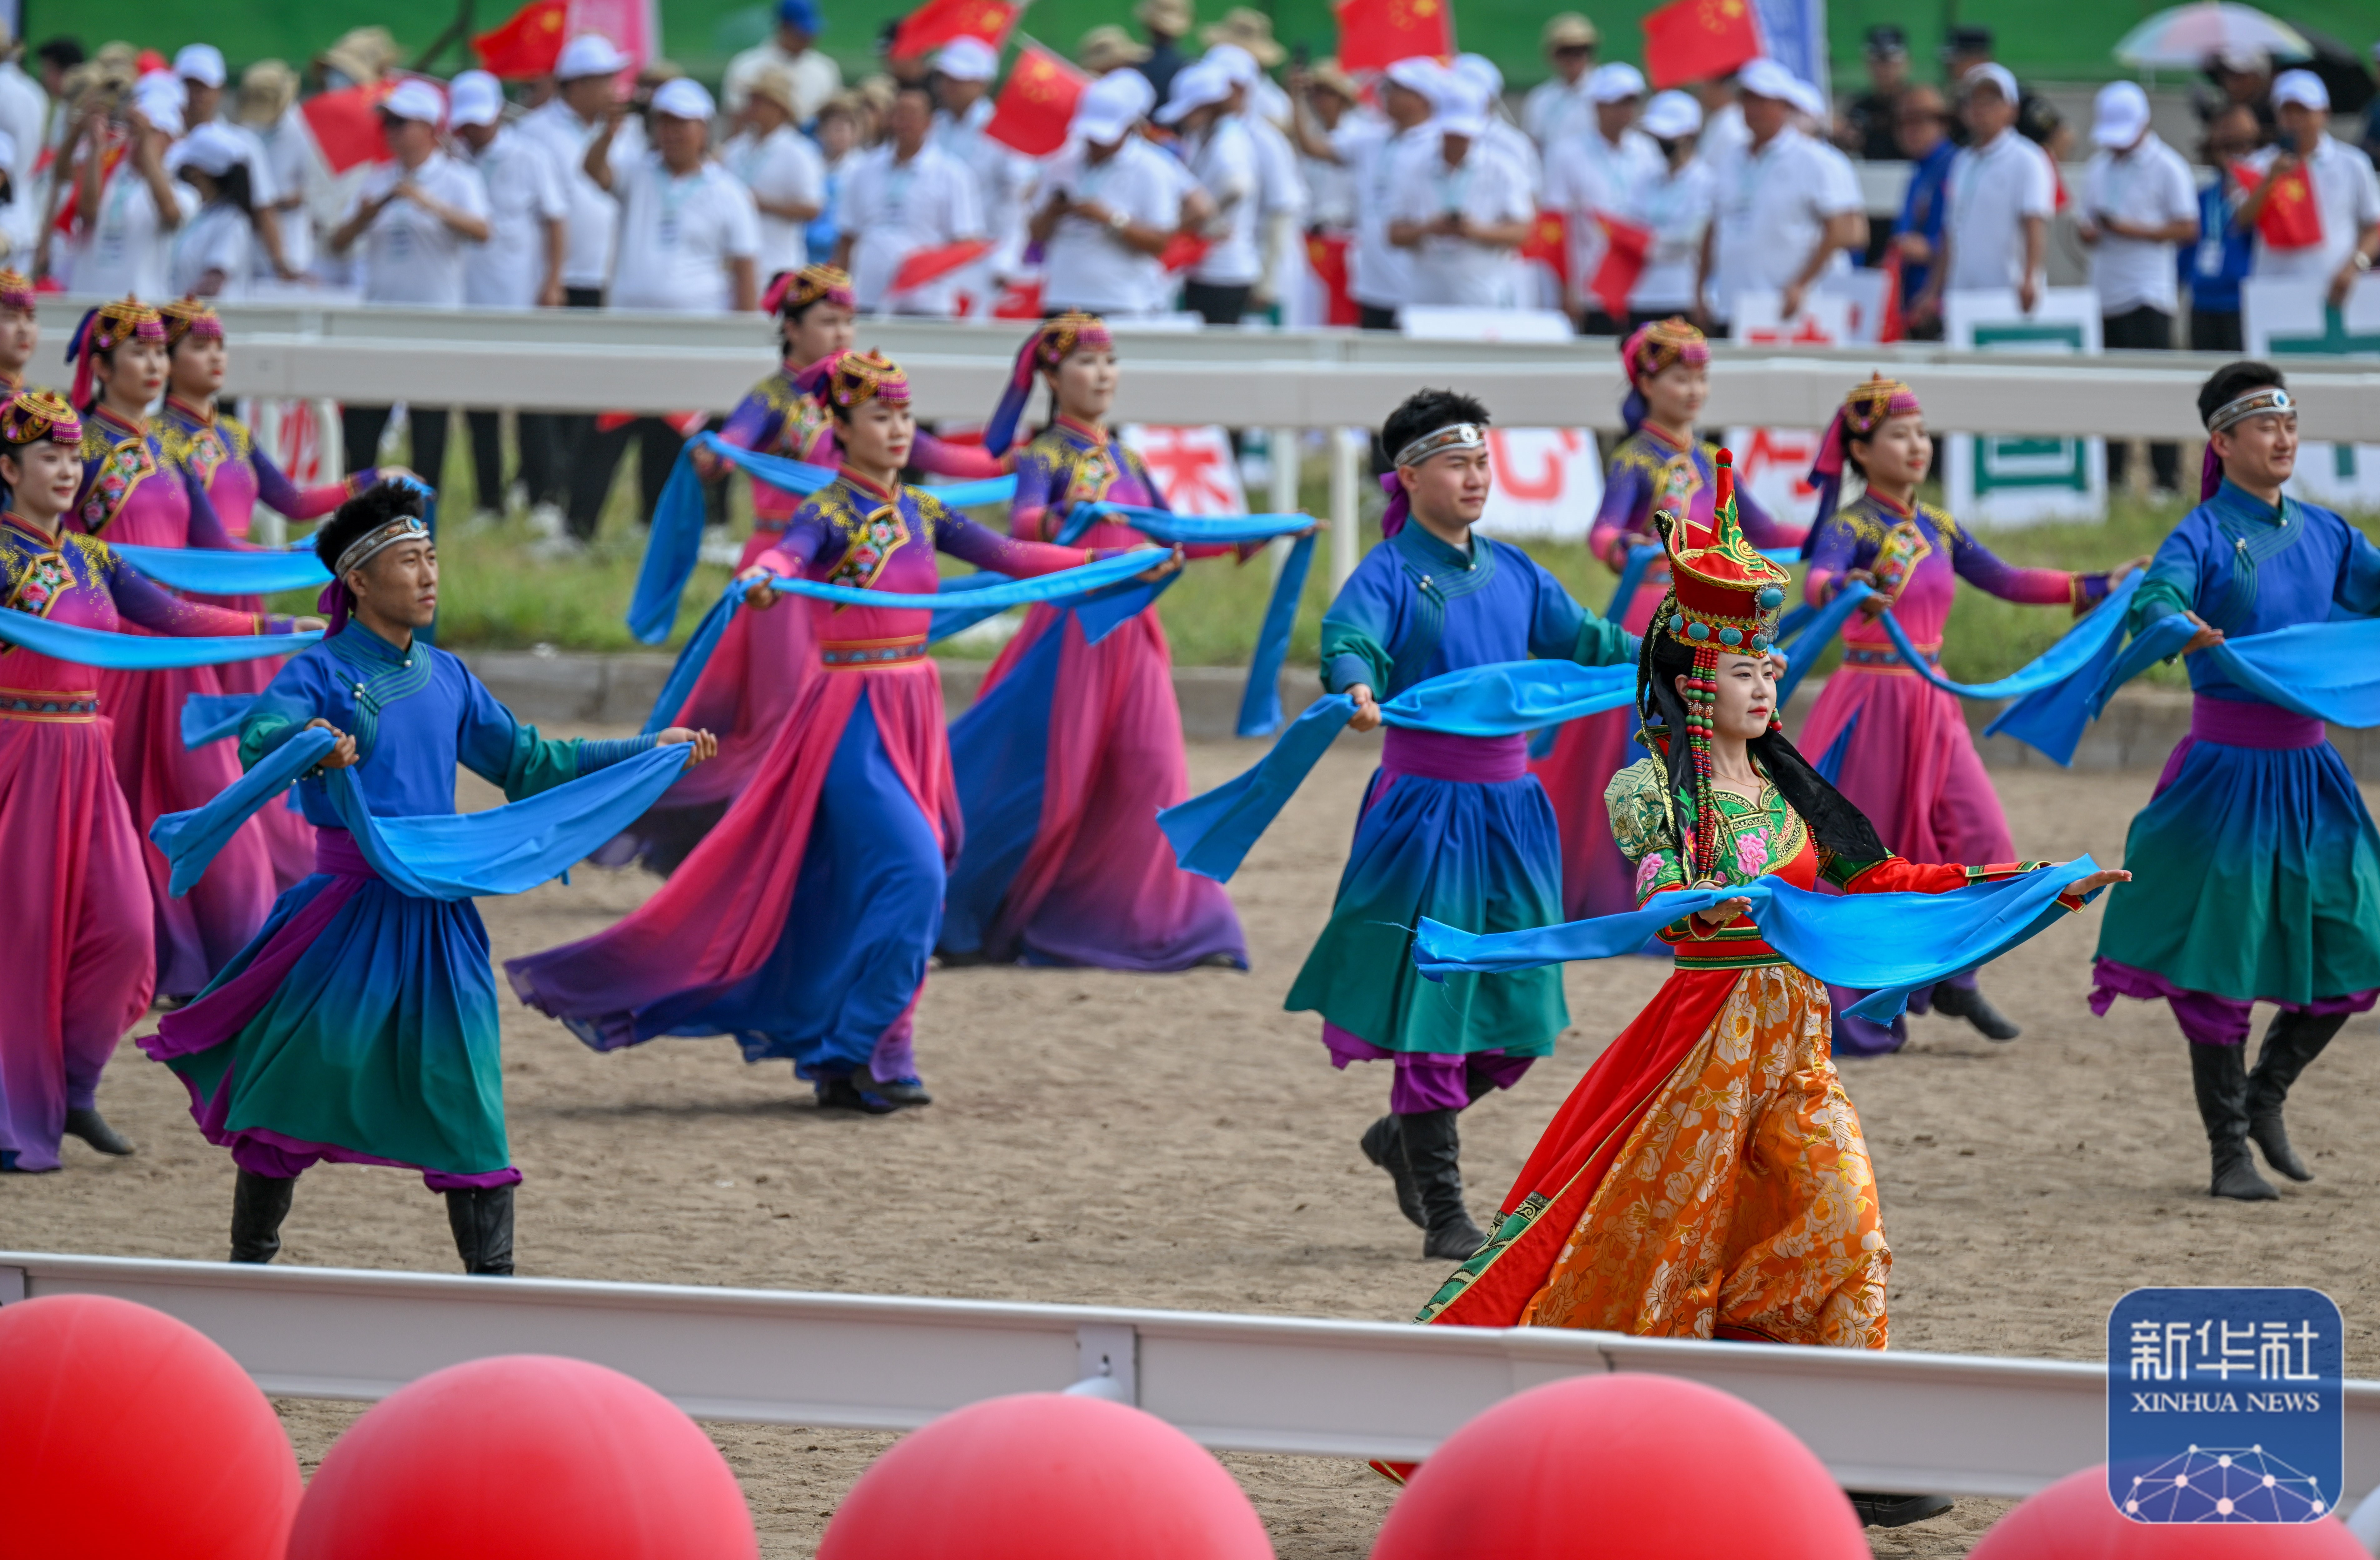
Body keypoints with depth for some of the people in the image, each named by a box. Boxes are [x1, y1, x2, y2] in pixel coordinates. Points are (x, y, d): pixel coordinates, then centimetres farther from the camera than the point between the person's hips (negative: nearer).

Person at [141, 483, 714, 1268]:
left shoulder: (445, 678, 12)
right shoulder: (322, 672, -6)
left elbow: (525, 761, 21)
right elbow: (259, 735, -25)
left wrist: (646, 752, 20)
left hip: (434, 909, 4)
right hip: (348, 903, -4)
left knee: (465, 1097, -1)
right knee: (300, 1081, 1)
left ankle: (494, 1280, 2)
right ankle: (250, 1262, 17)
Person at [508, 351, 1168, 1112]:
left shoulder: (919, 513, 12)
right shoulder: (830, 513, -9)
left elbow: (1005, 555, 17)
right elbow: (790, 552, -30)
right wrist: (763, 578, -54)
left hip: (912, 710, 6)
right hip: (854, 712, -6)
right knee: (908, 873, -15)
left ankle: (878, 1057, 14)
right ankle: (849, 1054, -8)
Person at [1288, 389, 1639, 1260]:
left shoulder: (1511, 572, 13)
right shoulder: (1388, 573, -7)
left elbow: (1584, 641, 21)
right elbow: (1350, 640, -25)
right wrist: (1357, 690, -47)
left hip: (1509, 802, 6)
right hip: (1426, 804, -6)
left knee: (1521, 1019, 7)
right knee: (1432, 1001, -5)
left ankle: (1405, 1138, 32)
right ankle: (1443, 1217, 1)